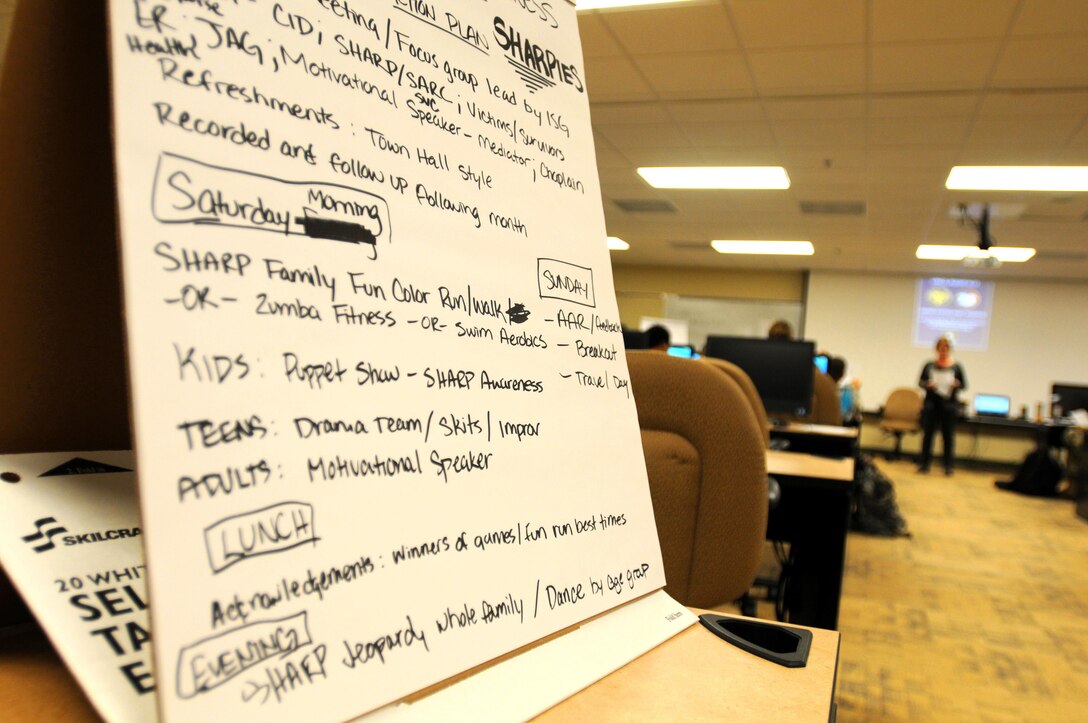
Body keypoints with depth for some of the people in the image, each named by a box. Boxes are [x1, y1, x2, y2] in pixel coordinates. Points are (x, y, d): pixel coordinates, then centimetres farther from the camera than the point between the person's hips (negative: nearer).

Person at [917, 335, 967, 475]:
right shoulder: (929, 365, 5)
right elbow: (920, 382, 7)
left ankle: (948, 466, 7)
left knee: (948, 435, 2)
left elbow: (965, 384, 5)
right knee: (927, 433, 2)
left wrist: (957, 384, -17)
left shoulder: (956, 367, 3)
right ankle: (924, 463, 8)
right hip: (931, 402, 1)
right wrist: (928, 384, -13)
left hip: (949, 404, -1)